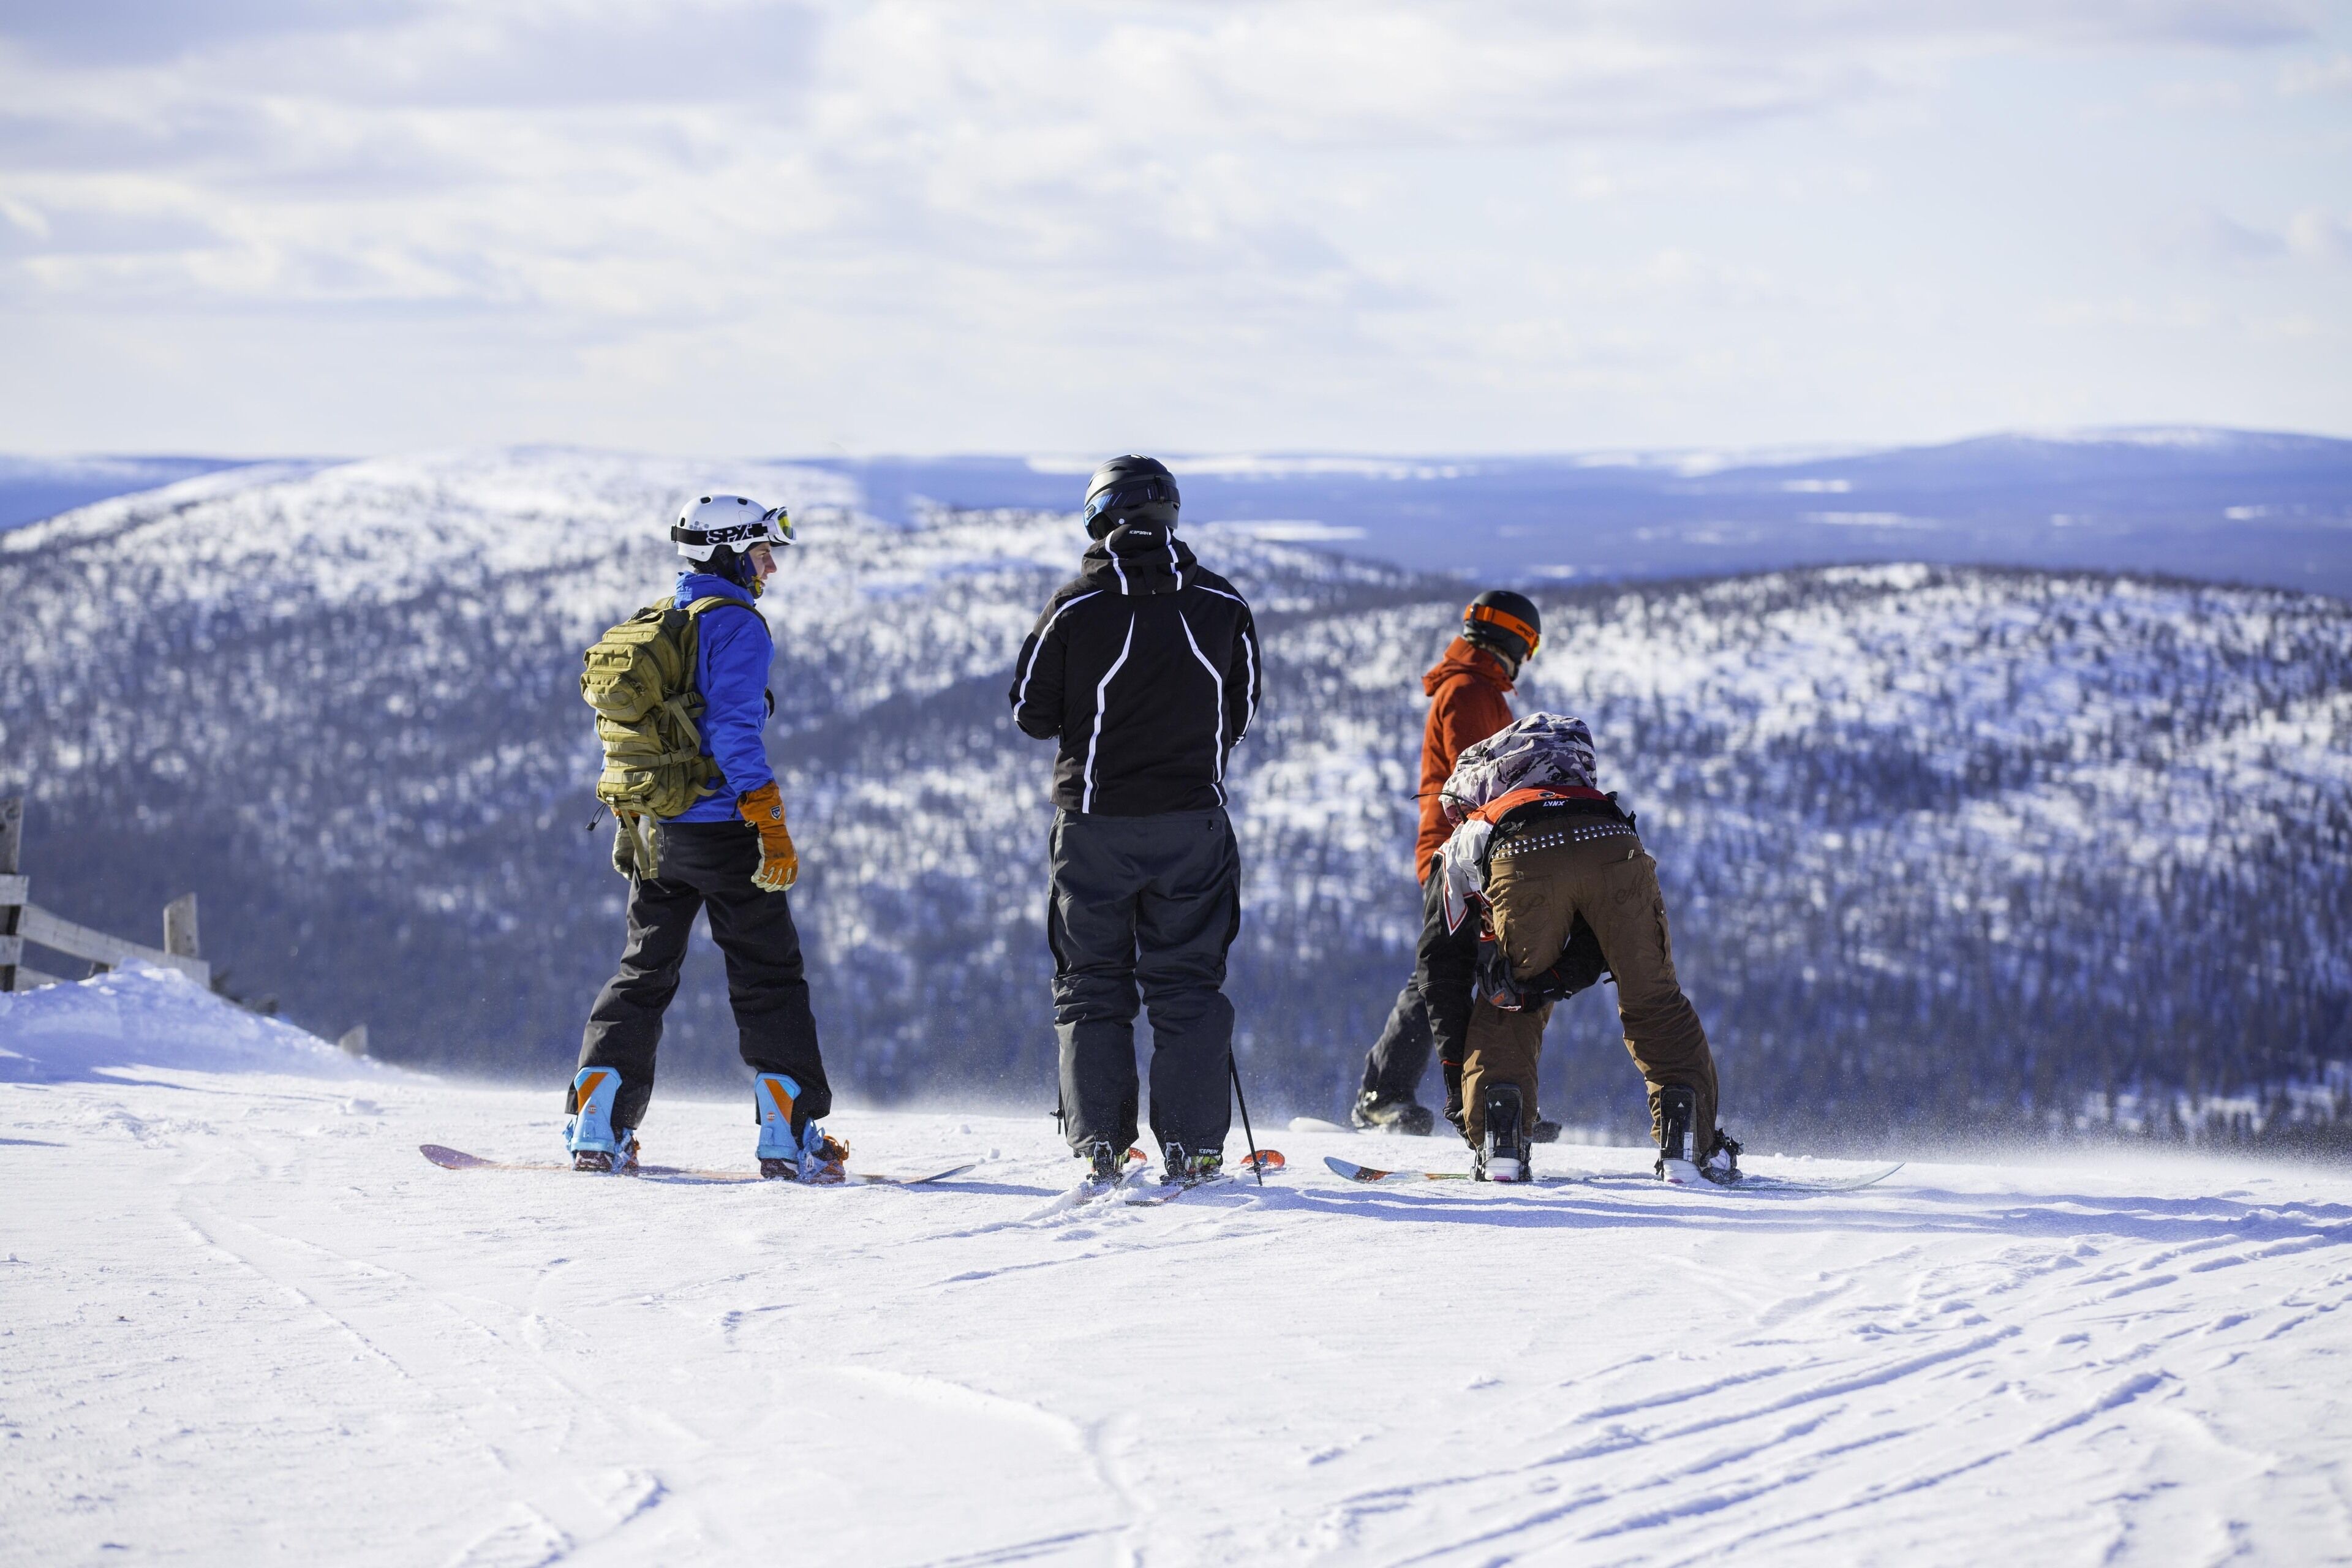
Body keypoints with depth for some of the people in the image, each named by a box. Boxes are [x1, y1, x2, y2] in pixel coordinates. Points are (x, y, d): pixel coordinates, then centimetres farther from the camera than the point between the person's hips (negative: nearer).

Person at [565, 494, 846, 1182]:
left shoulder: (653, 624, 14)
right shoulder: (736, 625, -11)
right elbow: (734, 729, -19)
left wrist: (628, 827, 23)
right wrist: (772, 827, -19)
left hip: (655, 833, 7)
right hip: (721, 828, -7)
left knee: (644, 972, 13)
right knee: (768, 975, 0)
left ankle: (596, 1128, 7)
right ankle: (789, 1135, -3)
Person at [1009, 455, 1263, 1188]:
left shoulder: (1075, 606, -10)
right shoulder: (1223, 605, -2)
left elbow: (1032, 714, -2)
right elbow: (1241, 714, 9)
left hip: (1095, 822, -2)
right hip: (1193, 818, 2)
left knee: (1091, 985, 8)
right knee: (1189, 983, 7)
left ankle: (1100, 1146, 3)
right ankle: (1192, 1147, 3)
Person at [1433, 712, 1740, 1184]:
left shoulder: (1461, 846, 41)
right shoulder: (1585, 800, 47)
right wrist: (1564, 975, 15)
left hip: (1521, 862, -2)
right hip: (1615, 846, 2)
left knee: (1506, 1013, 21)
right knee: (1655, 1003, 18)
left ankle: (1499, 1143, 9)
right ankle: (1690, 1144, 12)